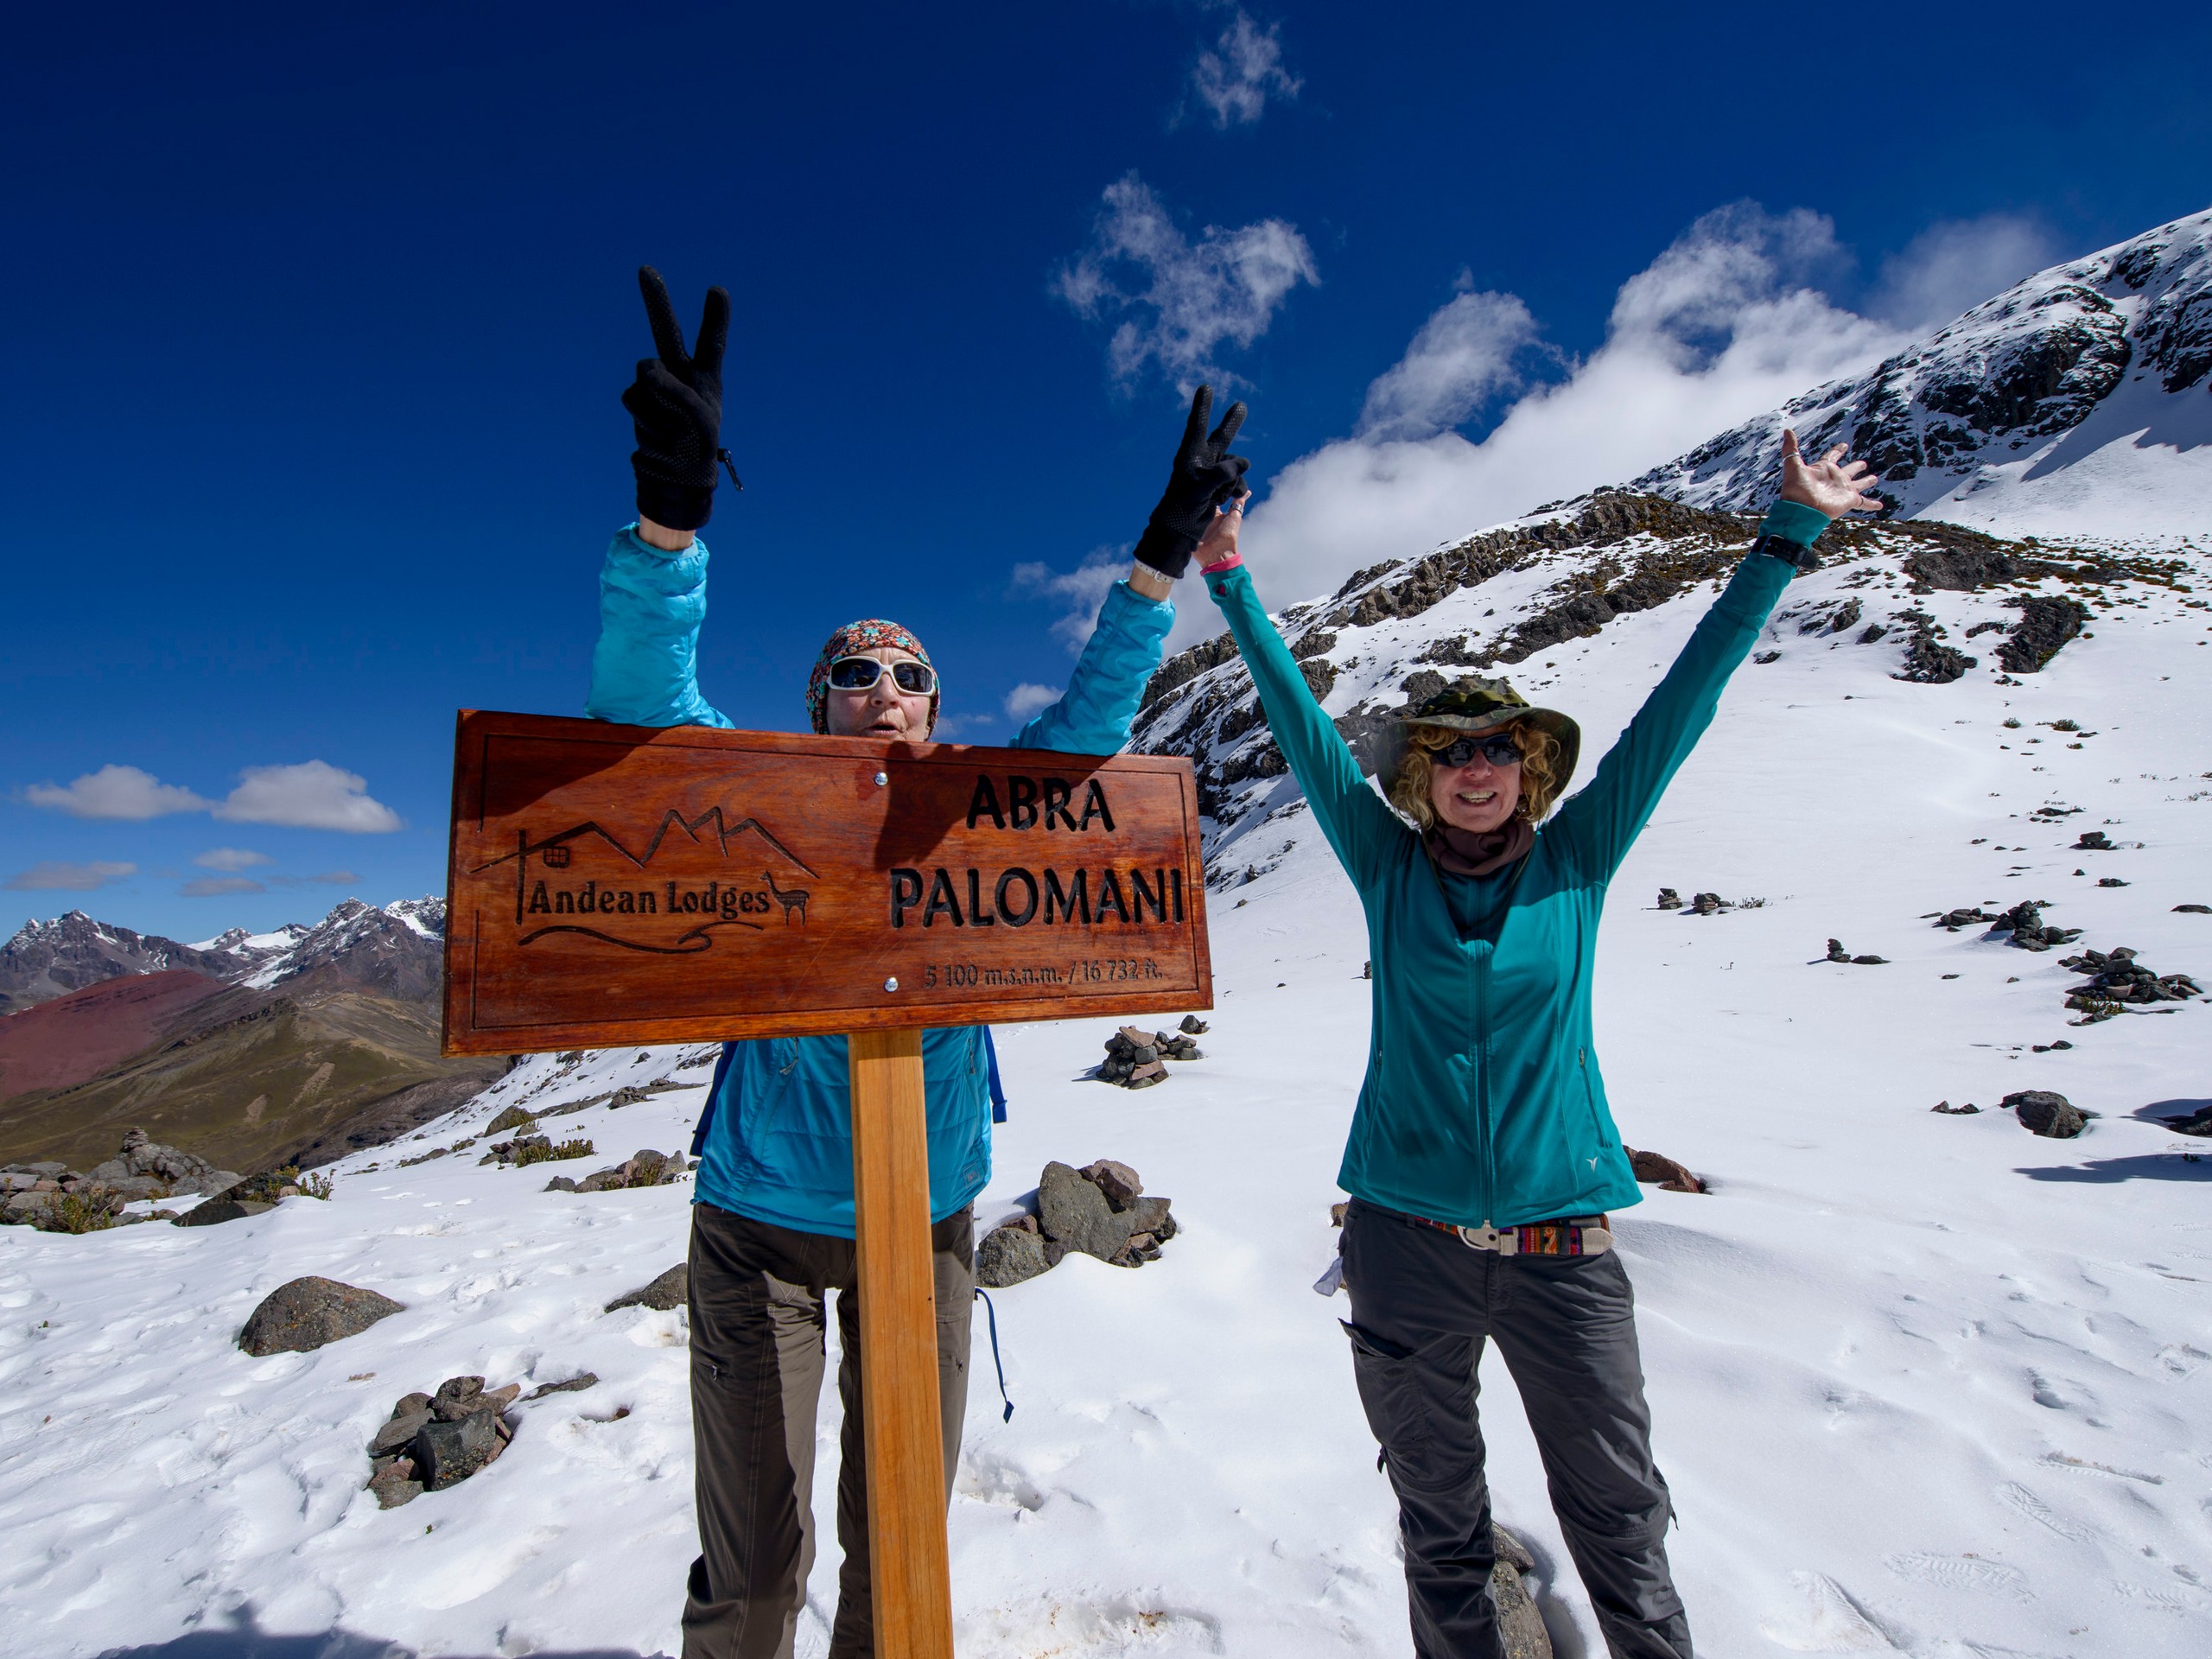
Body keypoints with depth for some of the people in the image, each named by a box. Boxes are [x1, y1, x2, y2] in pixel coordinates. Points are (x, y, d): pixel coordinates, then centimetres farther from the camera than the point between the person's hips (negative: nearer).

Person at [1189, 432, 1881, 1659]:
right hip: (1405, 1236, 0)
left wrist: (1788, 536, 2)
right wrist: (1228, 578, 1)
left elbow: (1681, 703, 0)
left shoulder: (1575, 862, 0)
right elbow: (1300, 725, -2)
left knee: (1620, 1518, 14)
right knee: (1439, 1522, 17)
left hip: (1559, 1239, 0)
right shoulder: (1387, 867, -2)